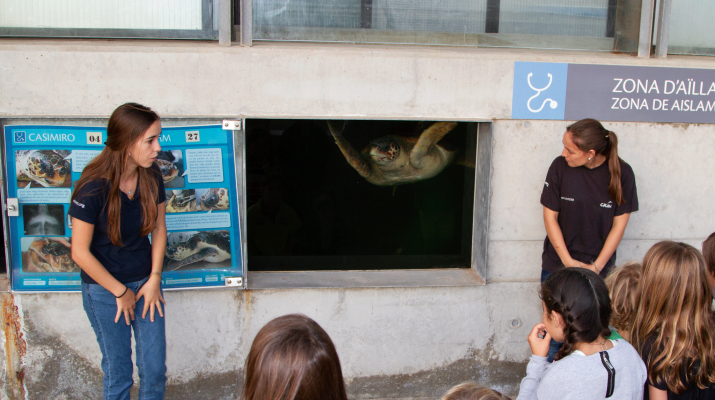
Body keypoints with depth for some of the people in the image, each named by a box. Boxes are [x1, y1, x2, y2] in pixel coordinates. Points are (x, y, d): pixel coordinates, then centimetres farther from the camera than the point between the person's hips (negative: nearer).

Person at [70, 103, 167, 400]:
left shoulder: (152, 177, -8)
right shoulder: (93, 189, -22)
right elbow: (80, 252, -17)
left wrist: (154, 279, -1)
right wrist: (120, 292, -10)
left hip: (145, 283, 4)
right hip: (104, 289, -4)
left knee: (155, 370, 8)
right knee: (117, 372, 10)